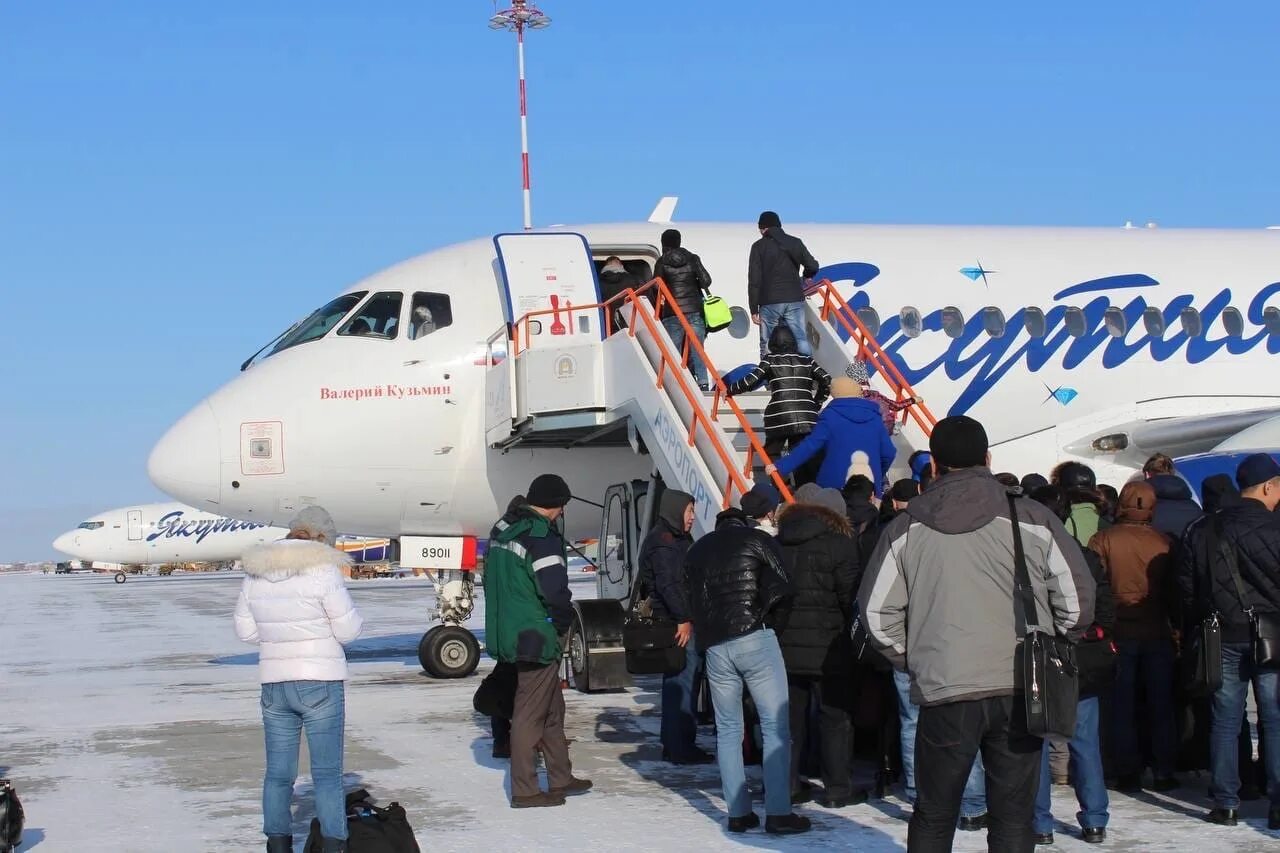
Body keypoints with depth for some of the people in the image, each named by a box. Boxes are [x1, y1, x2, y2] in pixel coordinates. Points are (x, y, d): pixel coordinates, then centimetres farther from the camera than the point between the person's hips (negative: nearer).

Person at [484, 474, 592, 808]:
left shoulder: (502, 530, 10)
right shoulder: (542, 537, -19)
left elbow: (493, 582, 18)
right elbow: (555, 590, -22)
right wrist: (563, 624, -4)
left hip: (507, 630, 9)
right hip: (537, 638, -9)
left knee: (552, 708, 18)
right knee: (530, 713, -2)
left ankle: (560, 779, 27)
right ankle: (525, 790, 5)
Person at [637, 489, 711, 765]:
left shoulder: (676, 539, 22)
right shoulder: (663, 541, -12)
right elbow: (668, 584, -21)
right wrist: (683, 618, -22)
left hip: (681, 621, 11)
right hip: (677, 624, -11)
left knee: (677, 683, 14)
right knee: (683, 683, -10)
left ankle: (674, 745, 20)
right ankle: (681, 747, -9)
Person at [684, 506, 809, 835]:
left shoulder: (697, 550, 20)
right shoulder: (758, 539, 6)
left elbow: (692, 599, 16)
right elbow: (780, 588, -2)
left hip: (714, 645, 5)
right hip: (755, 638, -4)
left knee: (728, 729, 10)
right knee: (776, 725, -2)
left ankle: (737, 813, 7)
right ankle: (778, 813, -8)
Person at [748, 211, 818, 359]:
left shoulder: (759, 246, 1)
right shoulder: (794, 242, 8)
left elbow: (754, 280, -3)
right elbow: (813, 266, 3)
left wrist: (754, 309, -1)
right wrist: (806, 276, 26)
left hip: (769, 303, -2)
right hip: (795, 301, 2)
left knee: (767, 346, 5)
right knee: (801, 341, -1)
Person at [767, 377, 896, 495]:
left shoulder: (830, 416, -3)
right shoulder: (874, 417, 8)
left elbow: (810, 446, -10)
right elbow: (889, 453, 8)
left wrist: (781, 467, -8)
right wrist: (877, 478, 26)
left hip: (835, 485, -3)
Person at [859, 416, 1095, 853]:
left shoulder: (906, 527, 3)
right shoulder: (1032, 519, 0)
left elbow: (876, 611, 4)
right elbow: (1077, 600, 2)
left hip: (943, 691, 0)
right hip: (1021, 690, 0)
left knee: (932, 816, 13)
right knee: (1013, 817, 8)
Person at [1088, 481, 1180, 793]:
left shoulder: (1102, 540, -8)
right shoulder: (1163, 543, -4)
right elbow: (1174, 588, 3)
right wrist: (1177, 625, 14)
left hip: (1119, 630, -1)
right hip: (1157, 631, 1)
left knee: (1123, 706, 7)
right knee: (1161, 705, 9)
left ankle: (1129, 772, 7)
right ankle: (1164, 772, 10)